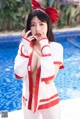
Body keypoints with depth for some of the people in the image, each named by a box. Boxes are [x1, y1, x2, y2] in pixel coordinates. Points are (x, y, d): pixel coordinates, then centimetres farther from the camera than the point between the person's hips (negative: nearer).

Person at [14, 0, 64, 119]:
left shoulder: (56, 47, -16)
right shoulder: (25, 45, -5)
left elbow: (48, 78, -27)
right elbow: (19, 74, -16)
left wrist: (45, 47, -27)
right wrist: (26, 47, -22)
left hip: (49, 100, -3)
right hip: (28, 100, 3)